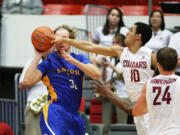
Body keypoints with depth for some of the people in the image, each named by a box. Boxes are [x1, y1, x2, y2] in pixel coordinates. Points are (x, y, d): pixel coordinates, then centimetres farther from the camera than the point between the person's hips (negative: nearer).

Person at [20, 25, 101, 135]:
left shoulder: (79, 59, 14)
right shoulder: (49, 60, 5)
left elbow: (97, 74, -4)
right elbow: (28, 80, -7)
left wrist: (73, 61, -13)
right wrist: (37, 56, -7)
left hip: (74, 114, 5)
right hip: (54, 112, -5)